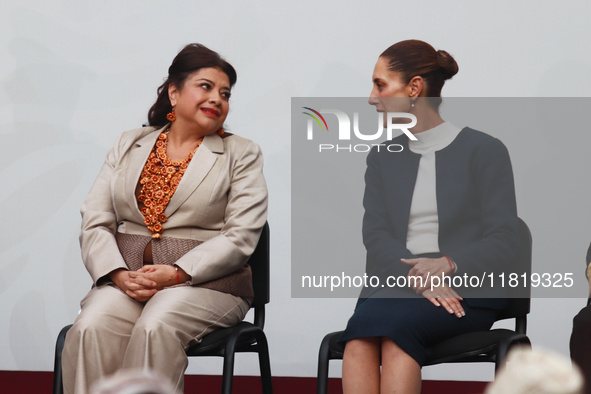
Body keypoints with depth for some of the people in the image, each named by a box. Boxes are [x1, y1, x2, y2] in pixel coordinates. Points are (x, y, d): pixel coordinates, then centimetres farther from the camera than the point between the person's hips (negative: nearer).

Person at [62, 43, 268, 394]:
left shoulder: (242, 155, 10)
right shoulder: (128, 146, 18)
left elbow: (240, 237, -2)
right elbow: (95, 223, 10)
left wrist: (175, 274, -15)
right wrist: (119, 275, -10)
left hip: (203, 284, -2)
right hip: (124, 281, 2)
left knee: (154, 329, -34)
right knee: (90, 329, -29)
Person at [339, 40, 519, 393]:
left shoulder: (485, 151, 7)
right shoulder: (382, 158, 20)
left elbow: (504, 241, -1)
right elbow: (375, 235, 5)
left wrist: (447, 264, -20)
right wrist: (418, 278, -15)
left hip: (465, 290, -3)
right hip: (395, 283, 3)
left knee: (391, 325, -36)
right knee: (359, 337, -33)